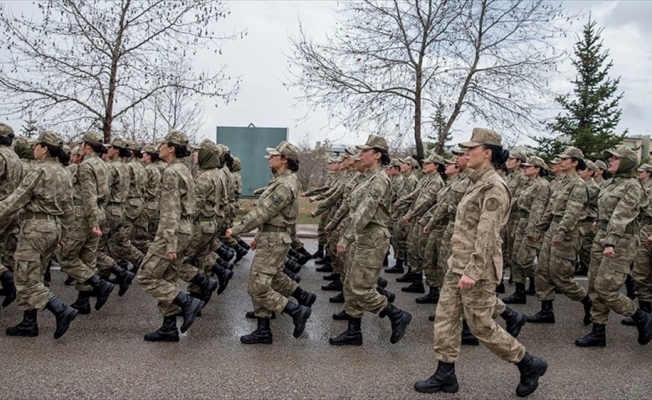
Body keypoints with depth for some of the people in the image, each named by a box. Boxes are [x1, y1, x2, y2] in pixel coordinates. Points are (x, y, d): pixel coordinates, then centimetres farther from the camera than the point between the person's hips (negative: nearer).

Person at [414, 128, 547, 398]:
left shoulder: (494, 187, -18)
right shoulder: (478, 183, 12)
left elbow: (487, 234, -23)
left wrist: (473, 271, -26)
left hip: (477, 267, -9)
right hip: (458, 264, 9)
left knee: (481, 325, 1)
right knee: (445, 317, 10)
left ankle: (529, 365, 19)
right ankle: (445, 376, 19)